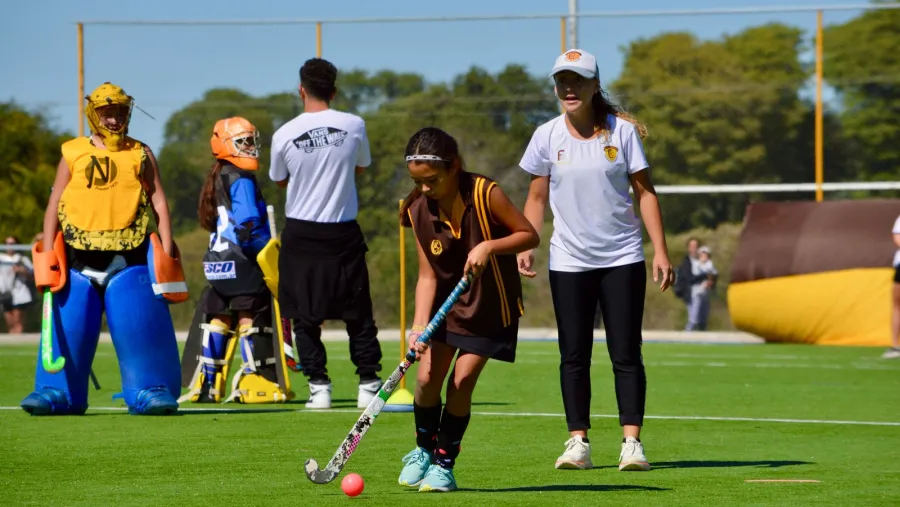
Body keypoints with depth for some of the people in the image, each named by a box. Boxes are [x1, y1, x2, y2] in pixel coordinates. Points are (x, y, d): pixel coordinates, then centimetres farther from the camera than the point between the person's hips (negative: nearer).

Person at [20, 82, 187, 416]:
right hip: (79, 255, 0)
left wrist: (168, 251, -1)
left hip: (129, 256, 0)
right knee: (67, 327, -2)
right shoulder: (73, 154, 11)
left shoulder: (140, 155, 11)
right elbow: (55, 204, 10)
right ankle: (56, 391, 5)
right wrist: (47, 254, 1)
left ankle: (150, 391, -2)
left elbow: (159, 203, 9)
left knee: (140, 327, -8)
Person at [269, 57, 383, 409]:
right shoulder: (354, 126, -6)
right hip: (344, 234, 1)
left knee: (305, 315, 7)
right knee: (358, 313, 10)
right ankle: (368, 385, 8)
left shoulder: (284, 135, -9)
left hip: (301, 234, -1)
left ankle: (318, 386, 1)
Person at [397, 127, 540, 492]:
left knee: (461, 382, -10)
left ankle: (444, 463, 9)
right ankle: (423, 450, 20)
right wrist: (419, 325, -22)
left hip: (490, 307, -3)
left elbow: (530, 235, -14)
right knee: (427, 377, -7)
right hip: (445, 302, 3)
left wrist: (489, 246, -30)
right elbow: (428, 275, -10)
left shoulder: (485, 195, -22)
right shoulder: (418, 211, -11)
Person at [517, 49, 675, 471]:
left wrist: (660, 251, -6)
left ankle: (631, 441, -3)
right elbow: (536, 198, 8)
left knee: (626, 354, -4)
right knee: (573, 356, 1)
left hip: (622, 258, -1)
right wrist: (525, 244, -6)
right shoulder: (547, 136, 2)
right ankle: (578, 442, 5)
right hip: (569, 262, 1)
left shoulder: (622, 131, -2)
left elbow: (645, 192, 0)